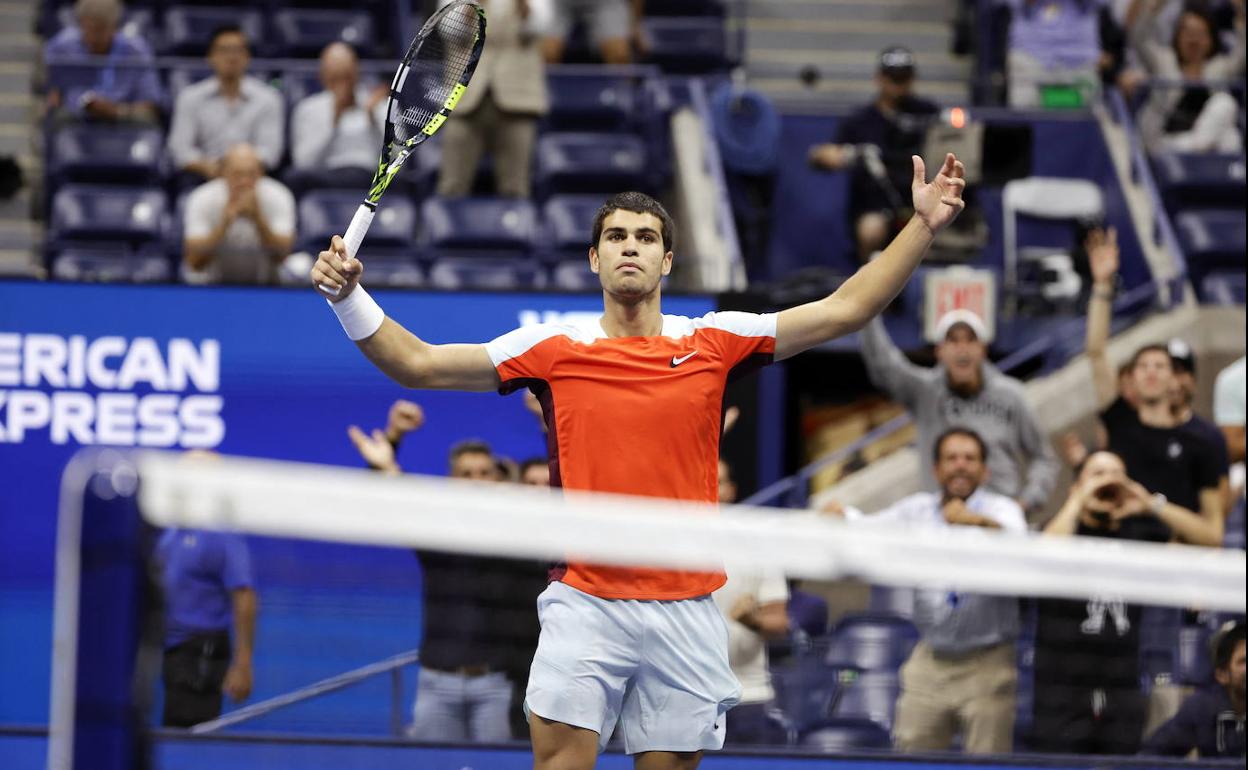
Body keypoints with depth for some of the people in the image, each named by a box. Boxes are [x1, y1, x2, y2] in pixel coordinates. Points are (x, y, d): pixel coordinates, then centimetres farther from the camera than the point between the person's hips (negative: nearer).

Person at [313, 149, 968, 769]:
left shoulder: (714, 343, 5)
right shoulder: (553, 349, 4)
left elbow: (842, 310, 6)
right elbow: (418, 363, 5)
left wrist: (923, 226, -1)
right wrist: (348, 297, -8)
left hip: (685, 612, 1)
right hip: (585, 604, -1)